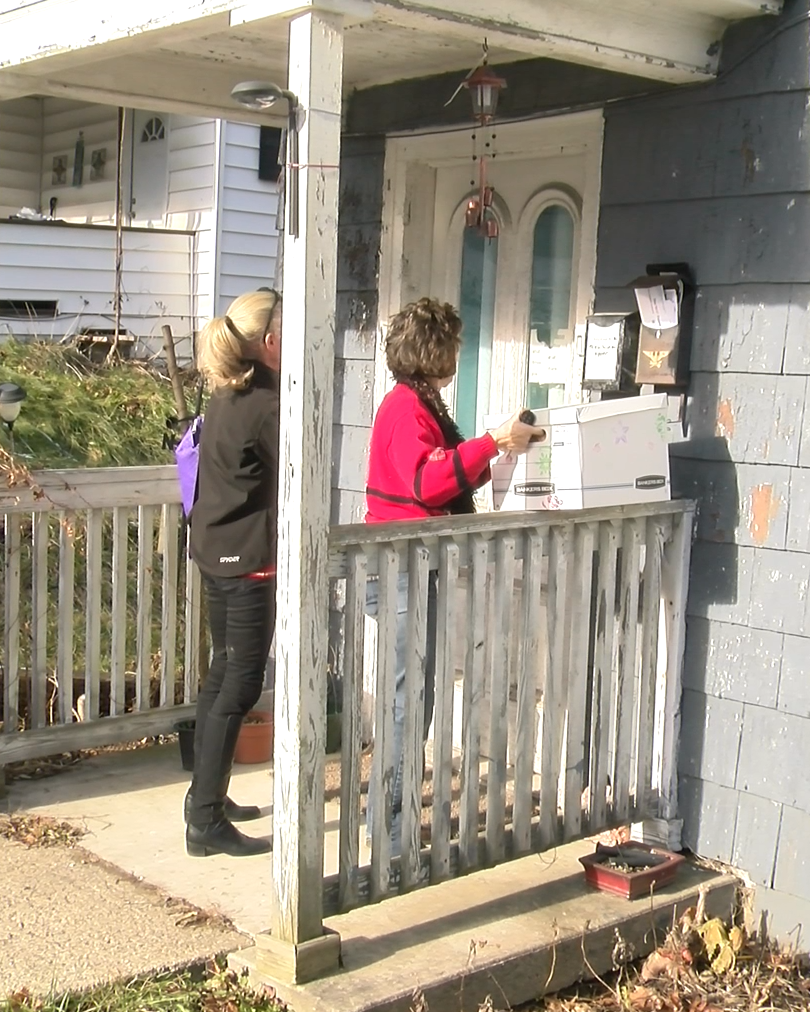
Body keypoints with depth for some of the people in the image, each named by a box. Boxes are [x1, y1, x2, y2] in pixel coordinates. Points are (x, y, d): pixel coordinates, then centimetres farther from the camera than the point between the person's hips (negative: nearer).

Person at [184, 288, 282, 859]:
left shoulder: (226, 395, 9)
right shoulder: (269, 405, -18)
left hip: (216, 550, 10)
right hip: (250, 558, -10)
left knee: (223, 673, 18)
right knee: (241, 685, -5)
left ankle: (207, 796, 28)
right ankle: (206, 822, -1)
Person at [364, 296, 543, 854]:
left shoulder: (422, 405, 19)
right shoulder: (405, 406, -13)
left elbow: (453, 479, 24)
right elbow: (427, 482, -26)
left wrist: (499, 451, 18)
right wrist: (492, 442, -25)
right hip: (401, 569, -11)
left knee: (411, 696, 16)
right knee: (409, 699, -8)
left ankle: (390, 817, 25)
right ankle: (391, 828, -1)